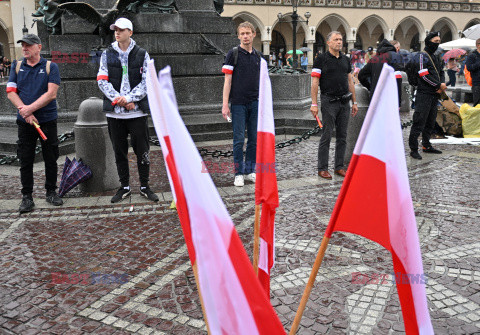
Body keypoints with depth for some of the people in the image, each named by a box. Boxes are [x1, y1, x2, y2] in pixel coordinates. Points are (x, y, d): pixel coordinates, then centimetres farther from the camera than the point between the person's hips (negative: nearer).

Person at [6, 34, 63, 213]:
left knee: (51, 159, 6)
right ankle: (26, 197, 11)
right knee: (25, 160, 3)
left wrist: (29, 109, -15)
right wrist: (26, 113, -13)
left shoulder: (51, 67, 0)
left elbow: (51, 94, -10)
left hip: (47, 120, -2)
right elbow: (11, 92, 1)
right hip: (24, 122, 2)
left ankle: (51, 192, 21)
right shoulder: (17, 66, 9)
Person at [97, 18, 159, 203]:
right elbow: (102, 81, 0)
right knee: (119, 151, 9)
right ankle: (124, 187, 21)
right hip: (114, 111, 2)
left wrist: (129, 98, -16)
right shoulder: (107, 54, 7)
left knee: (142, 150, 3)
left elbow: (146, 81, -4)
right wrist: (119, 100, -13)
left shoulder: (142, 54, 4)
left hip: (138, 111, -2)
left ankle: (144, 186, 17)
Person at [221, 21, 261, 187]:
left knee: (254, 139, 7)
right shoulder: (233, 54, -2)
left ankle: (250, 170, 18)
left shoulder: (258, 56, 12)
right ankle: (239, 173, 7)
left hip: (255, 103, 5)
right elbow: (228, 81, -6)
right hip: (238, 103, -5)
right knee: (239, 140, -2)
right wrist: (225, 105, -12)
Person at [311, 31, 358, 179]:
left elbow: (350, 82, 18)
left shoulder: (345, 59, 14)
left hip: (344, 102, 6)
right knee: (326, 136, -4)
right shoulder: (321, 59, -3)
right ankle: (322, 168, 4)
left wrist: (355, 102, 14)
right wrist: (314, 103, -14)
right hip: (329, 101, -6)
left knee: (342, 136, 8)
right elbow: (315, 82, -7)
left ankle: (339, 167, 16)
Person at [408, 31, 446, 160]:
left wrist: (442, 85, -2)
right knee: (419, 123, -9)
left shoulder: (437, 58, 20)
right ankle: (413, 149, -6)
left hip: (435, 95, 9)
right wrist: (439, 85, -13)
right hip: (424, 94, -9)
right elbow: (424, 75, -16)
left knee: (430, 122, 15)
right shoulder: (421, 56, -7)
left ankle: (426, 146, 26)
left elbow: (441, 73, 19)